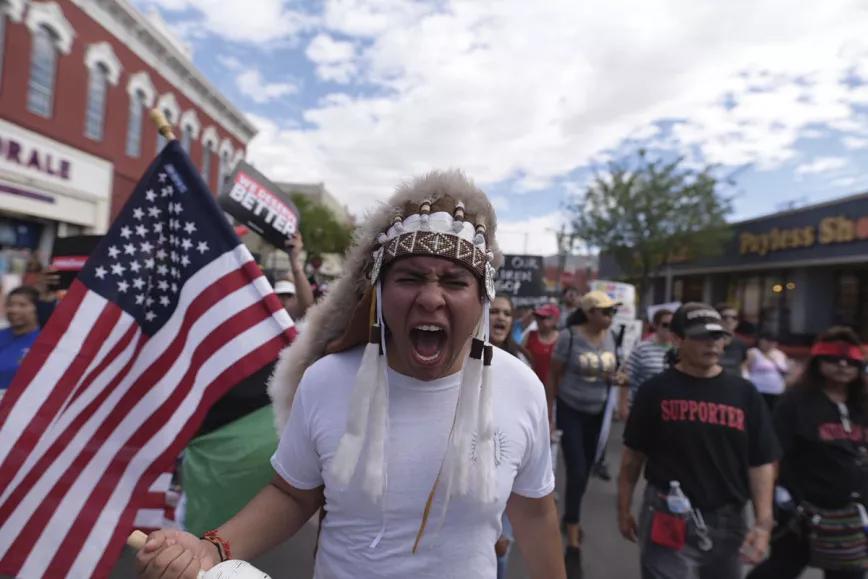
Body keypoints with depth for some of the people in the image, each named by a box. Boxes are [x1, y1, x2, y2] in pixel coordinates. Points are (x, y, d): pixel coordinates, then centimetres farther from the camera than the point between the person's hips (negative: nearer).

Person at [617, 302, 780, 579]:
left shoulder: (744, 393, 0)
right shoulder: (656, 390, -8)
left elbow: (761, 463, 2)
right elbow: (633, 455, -1)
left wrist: (763, 523, -6)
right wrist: (624, 509, 3)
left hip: (728, 521, 4)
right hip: (668, 519, -3)